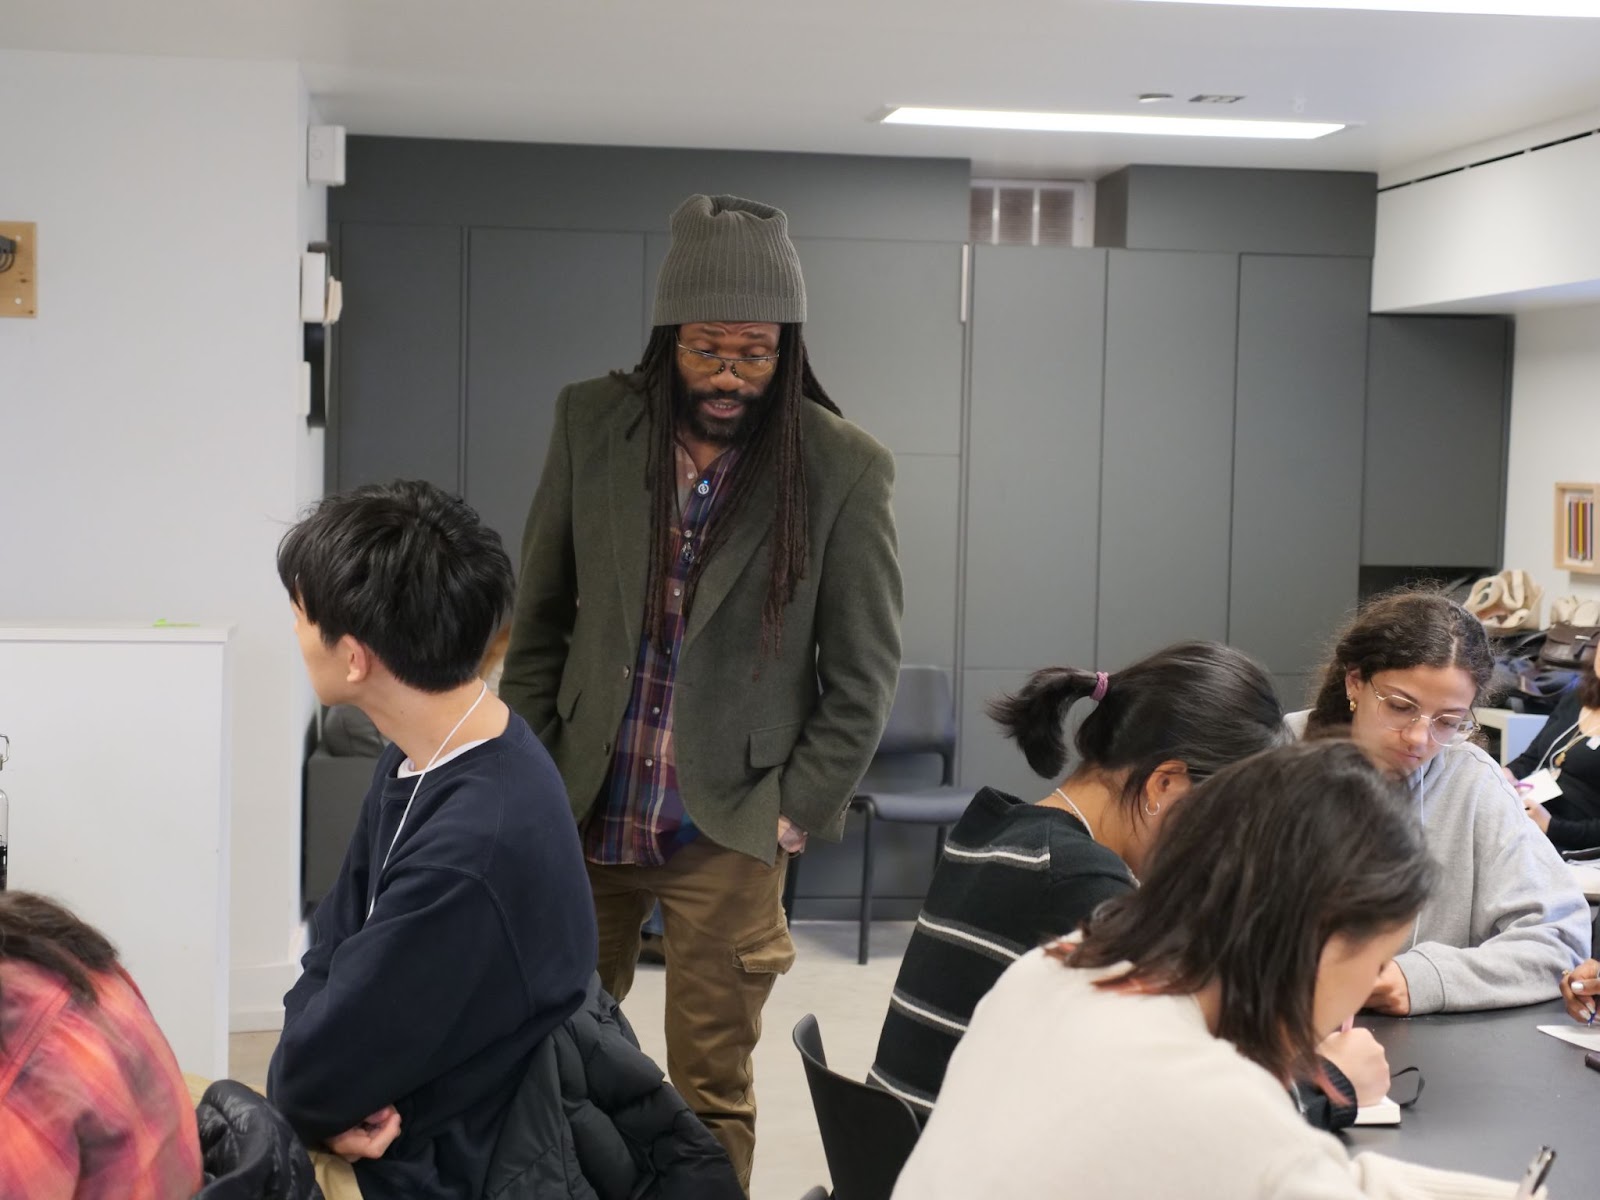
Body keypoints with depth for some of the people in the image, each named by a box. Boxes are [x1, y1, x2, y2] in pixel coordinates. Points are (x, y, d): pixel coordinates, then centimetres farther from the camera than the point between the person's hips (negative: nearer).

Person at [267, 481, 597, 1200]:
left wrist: (310, 1094, -4)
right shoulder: (425, 758, -1)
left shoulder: (473, 853, -32)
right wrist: (330, 1089, -12)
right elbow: (329, 957, 5)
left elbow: (315, 1075, -24)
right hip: (371, 1123, 8)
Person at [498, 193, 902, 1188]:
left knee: (713, 1097, 5)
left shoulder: (844, 470, -9)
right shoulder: (591, 424, 0)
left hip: (726, 833, -3)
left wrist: (795, 809, -7)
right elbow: (540, 616, 8)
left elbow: (864, 674, -3)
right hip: (582, 810, 3)